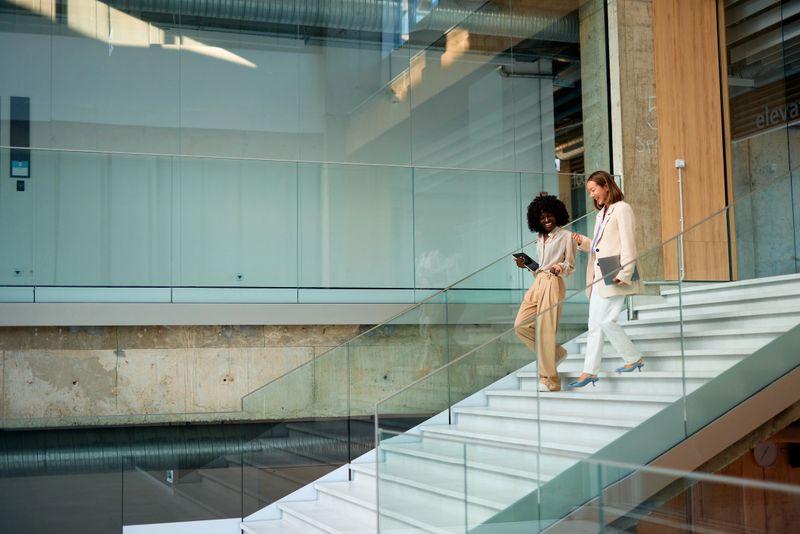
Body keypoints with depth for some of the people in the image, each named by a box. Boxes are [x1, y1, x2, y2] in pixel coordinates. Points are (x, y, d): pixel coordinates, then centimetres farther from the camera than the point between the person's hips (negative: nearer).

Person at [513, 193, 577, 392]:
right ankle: (556, 353, 19)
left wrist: (560, 268, -23)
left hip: (553, 284, -8)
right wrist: (526, 265, 7)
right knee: (521, 325, 1)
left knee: (545, 331, -9)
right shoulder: (540, 239, 18)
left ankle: (549, 381, 0)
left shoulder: (565, 236, -2)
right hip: (537, 283, 8)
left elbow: (570, 267, -3)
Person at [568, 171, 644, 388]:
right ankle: (590, 371, 8)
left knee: (605, 320, -11)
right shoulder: (602, 213, 20)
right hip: (598, 276, 9)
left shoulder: (621, 209, -6)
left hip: (613, 277, -9)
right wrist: (583, 242, 2)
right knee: (595, 323, 6)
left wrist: (624, 274, -19)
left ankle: (634, 358, 6)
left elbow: (627, 244, -13)